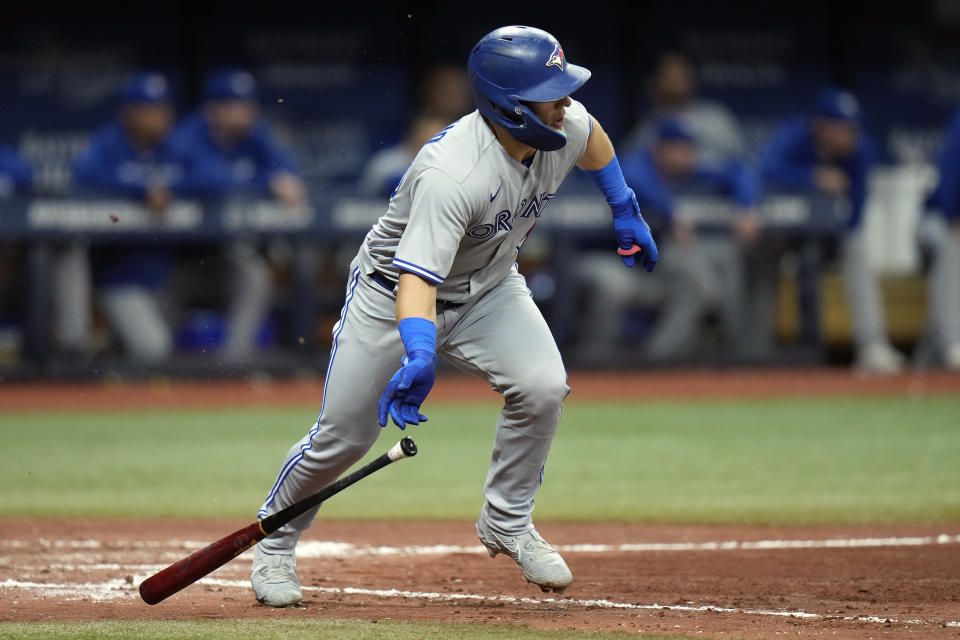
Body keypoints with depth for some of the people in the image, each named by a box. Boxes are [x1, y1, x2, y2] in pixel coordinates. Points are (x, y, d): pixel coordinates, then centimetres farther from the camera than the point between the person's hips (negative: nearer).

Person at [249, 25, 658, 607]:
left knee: (543, 385, -20)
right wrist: (420, 357, -62)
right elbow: (417, 278, -47)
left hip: (488, 289, 5)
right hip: (393, 293, -5)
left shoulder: (564, 127, -18)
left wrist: (626, 211, 15)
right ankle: (276, 540, 28)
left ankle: (507, 522, 1)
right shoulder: (452, 173, -40)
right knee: (343, 436, 0)